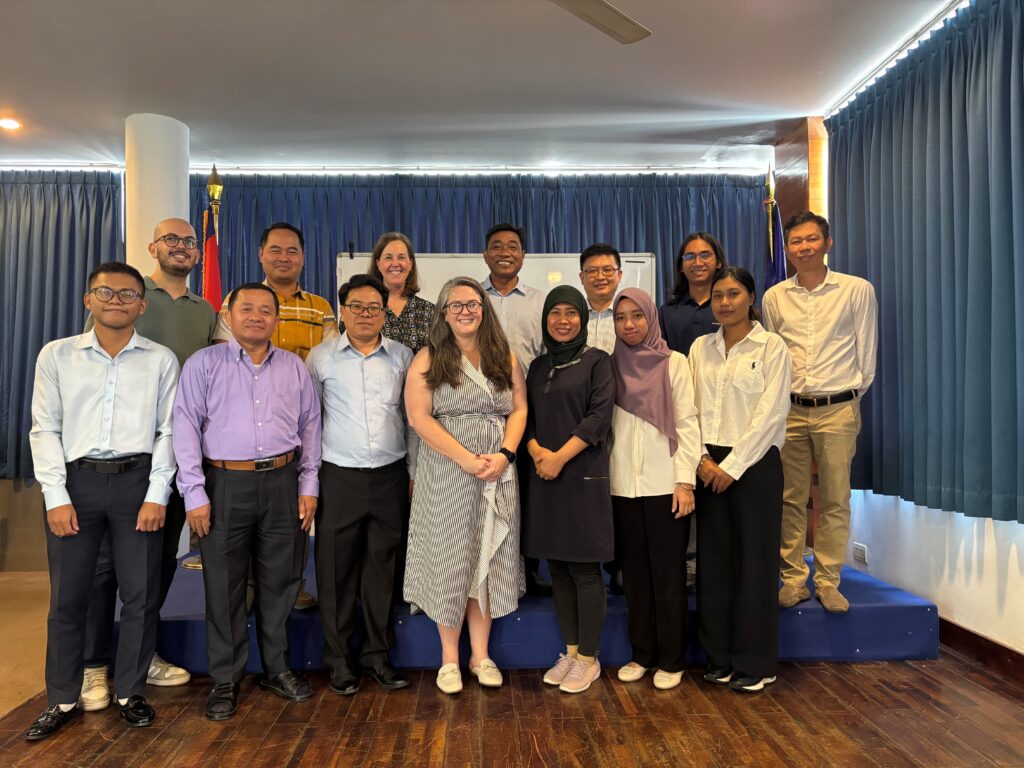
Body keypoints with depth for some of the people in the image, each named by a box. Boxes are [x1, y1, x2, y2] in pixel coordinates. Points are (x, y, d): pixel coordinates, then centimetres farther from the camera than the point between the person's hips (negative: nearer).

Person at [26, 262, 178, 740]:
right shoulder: (57, 355, 5)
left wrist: (157, 495, -7)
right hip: (76, 479, 1)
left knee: (141, 594, 6)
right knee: (67, 596, 8)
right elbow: (45, 430, 3)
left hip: (138, 480, 0)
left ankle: (130, 691, 24)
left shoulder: (161, 360, 3)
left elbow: (168, 431, 1)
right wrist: (56, 496, -5)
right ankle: (63, 699, 25)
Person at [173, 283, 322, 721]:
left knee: (280, 581, 11)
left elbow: (310, 426, 11)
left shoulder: (294, 368, 9)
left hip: (282, 482, 3)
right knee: (224, 585, 6)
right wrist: (194, 493, -9)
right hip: (225, 484, -2)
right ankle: (225, 681, 22)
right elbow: (186, 428, -3)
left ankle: (277, 669, 28)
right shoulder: (204, 364, 1)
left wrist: (308, 486, 6)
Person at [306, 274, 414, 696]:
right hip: (339, 477, -1)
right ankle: (339, 658, 21)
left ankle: (377, 653, 23)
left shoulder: (402, 357, 6)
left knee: (383, 566, 8)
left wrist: (414, 471, 8)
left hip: (390, 476, 1)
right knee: (336, 569, 5)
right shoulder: (321, 358, 2)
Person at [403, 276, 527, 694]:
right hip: (446, 473, -3)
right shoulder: (428, 359, -1)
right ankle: (449, 659, 22)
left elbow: (519, 410, 6)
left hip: (498, 475, 3)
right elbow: (419, 417, -10)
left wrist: (504, 455, -11)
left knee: (487, 561, 10)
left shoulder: (505, 357, 9)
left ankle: (481, 655, 25)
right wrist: (467, 459, -16)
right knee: (450, 560, 6)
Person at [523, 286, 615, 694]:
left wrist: (560, 457, -15)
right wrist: (537, 452, -8)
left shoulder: (597, 361, 0)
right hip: (544, 477, 5)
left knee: (584, 568, -1)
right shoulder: (538, 366, 15)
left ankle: (588, 658, 12)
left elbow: (599, 415, -10)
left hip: (584, 475, -5)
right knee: (557, 567, 10)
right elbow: (526, 416, 11)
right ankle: (570, 651, 23)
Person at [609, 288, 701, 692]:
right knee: (634, 572, 9)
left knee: (668, 573, 4)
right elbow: (603, 424, 9)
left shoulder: (673, 363, 1)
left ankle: (671, 660, 16)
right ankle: (642, 654, 23)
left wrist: (686, 480, -9)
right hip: (623, 486, 3)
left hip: (664, 484, -3)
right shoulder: (611, 366, 9)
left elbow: (687, 423, -2)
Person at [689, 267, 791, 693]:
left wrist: (733, 465, -12)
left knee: (754, 560, 1)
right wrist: (702, 459, -6)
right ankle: (720, 657, 19)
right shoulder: (700, 347, 10)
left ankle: (754, 663, 14)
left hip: (754, 462, -3)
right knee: (714, 558, 7)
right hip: (710, 466, 4)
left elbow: (771, 412, -8)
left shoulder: (771, 346, -1)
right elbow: (689, 408, 7)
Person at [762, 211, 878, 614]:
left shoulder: (858, 290, 1)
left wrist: (852, 395, 7)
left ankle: (828, 582, 16)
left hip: (838, 409, -1)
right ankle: (793, 578, 16)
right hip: (789, 410, 2)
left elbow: (866, 353, 5)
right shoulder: (774, 297, 6)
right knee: (790, 500, 5)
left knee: (835, 501, 4)